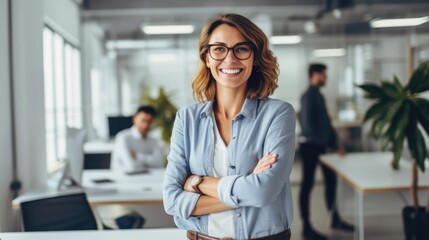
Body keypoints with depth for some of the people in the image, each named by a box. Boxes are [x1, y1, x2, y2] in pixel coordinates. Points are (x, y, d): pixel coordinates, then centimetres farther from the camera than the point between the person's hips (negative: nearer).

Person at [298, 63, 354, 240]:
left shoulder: (318, 95, 14)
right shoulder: (308, 96, -15)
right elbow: (307, 124, -22)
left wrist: (335, 143, 12)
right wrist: (326, 142, -17)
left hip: (319, 146, 10)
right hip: (310, 146, -9)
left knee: (331, 179, 15)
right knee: (307, 185, -1)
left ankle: (335, 219, 30)